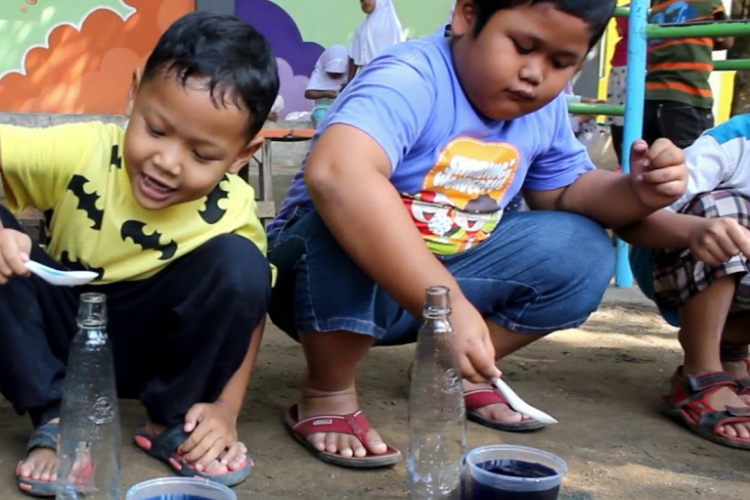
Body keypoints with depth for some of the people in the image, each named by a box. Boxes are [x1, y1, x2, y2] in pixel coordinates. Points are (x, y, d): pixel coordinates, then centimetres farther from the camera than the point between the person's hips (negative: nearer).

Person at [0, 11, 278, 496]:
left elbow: (249, 306, -9)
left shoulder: (232, 214, -20)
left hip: (148, 349, 0)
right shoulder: (81, 152, -23)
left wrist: (225, 408, -20)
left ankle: (172, 423, -7)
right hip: (58, 334, 0)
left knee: (239, 264, -26)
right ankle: (55, 417, -14)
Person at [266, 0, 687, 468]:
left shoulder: (544, 108, -3)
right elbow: (335, 174, -47)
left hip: (446, 274, 7)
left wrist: (636, 192, -11)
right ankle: (328, 395, -14)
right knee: (349, 225, -38)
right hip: (324, 273, -6)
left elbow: (565, 191, 12)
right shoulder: (410, 82, -28)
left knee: (582, 249, -5)